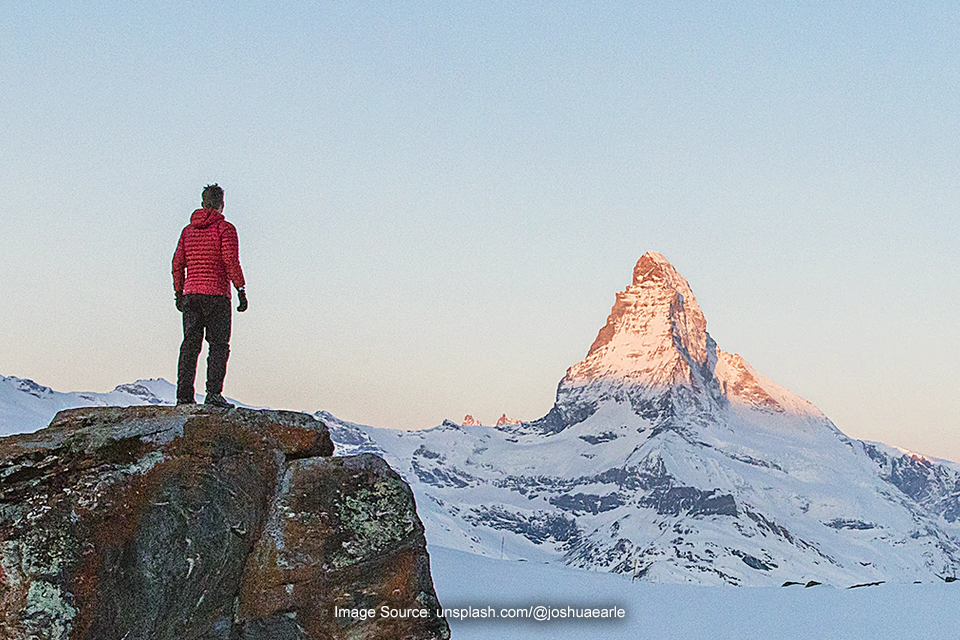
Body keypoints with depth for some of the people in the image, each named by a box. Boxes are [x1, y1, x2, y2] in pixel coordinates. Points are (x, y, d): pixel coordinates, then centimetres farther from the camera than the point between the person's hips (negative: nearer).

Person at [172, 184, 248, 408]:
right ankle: (213, 393, -11)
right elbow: (231, 262, -11)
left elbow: (178, 263, 12)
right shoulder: (225, 228, -4)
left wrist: (178, 293, 19)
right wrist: (241, 291, -7)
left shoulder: (188, 230, 14)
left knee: (190, 345, 6)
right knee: (219, 345, -2)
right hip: (216, 294, -5)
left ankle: (184, 395, 2)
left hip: (190, 294, 5)